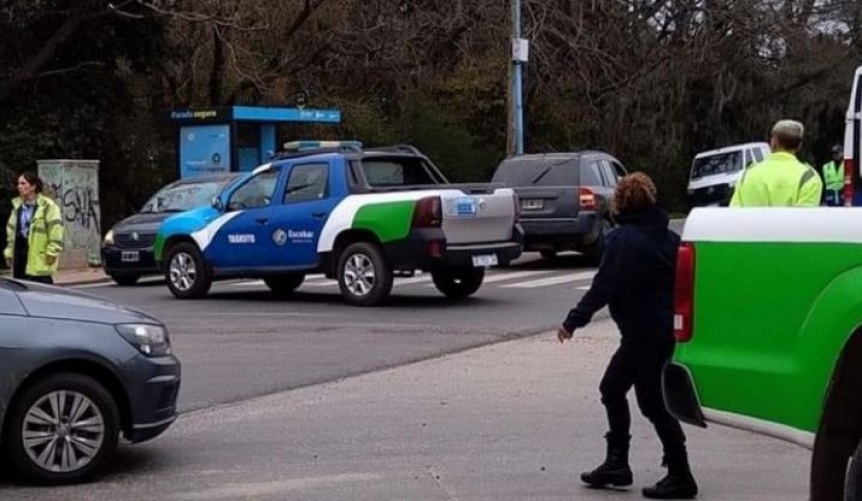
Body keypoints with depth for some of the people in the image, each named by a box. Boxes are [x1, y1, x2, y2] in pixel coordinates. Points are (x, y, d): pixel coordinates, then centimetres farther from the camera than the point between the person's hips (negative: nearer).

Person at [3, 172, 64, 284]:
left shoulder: (47, 205, -7)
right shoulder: (17, 206, 14)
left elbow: (56, 229, -11)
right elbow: (11, 231, 20)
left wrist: (52, 252, -15)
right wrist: (9, 252, 16)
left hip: (39, 256, -7)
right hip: (20, 252, 7)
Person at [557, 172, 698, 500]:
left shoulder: (623, 239, -13)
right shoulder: (667, 237, 10)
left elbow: (603, 287, -19)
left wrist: (574, 320, -15)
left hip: (645, 333, -9)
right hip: (668, 328, 9)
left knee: (653, 402, -2)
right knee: (611, 389, 18)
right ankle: (617, 463, 21)